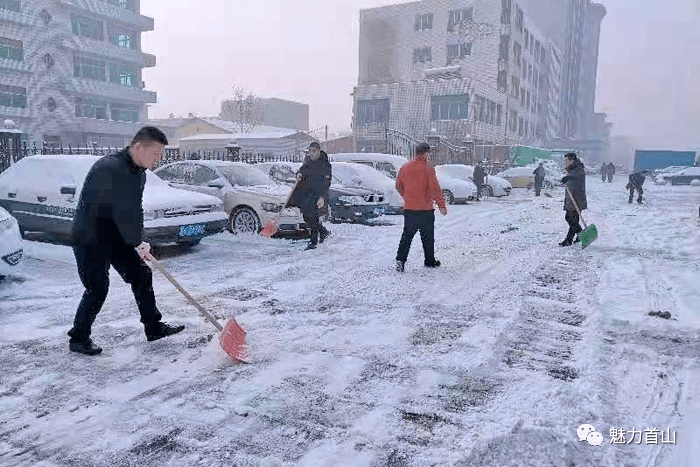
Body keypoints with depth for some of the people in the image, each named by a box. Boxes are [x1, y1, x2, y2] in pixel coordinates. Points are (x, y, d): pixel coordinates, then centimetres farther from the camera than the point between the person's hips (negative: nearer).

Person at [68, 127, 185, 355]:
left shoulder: (139, 171, 5)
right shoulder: (109, 168, -26)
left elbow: (135, 210, 10)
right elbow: (122, 212, -25)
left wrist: (137, 241, 2)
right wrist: (137, 243, -17)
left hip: (114, 236, 9)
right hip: (89, 238, -9)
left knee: (142, 275, 8)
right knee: (97, 289, -5)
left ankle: (154, 327, 19)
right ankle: (78, 338, 16)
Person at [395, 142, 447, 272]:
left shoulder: (405, 167, 6)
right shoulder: (428, 167, -10)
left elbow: (398, 186, 15)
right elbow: (435, 188, -13)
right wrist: (442, 205, -7)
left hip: (409, 208, 4)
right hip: (425, 209, -4)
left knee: (407, 236, 9)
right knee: (428, 237, 10)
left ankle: (400, 259, -2)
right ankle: (430, 261, 20)